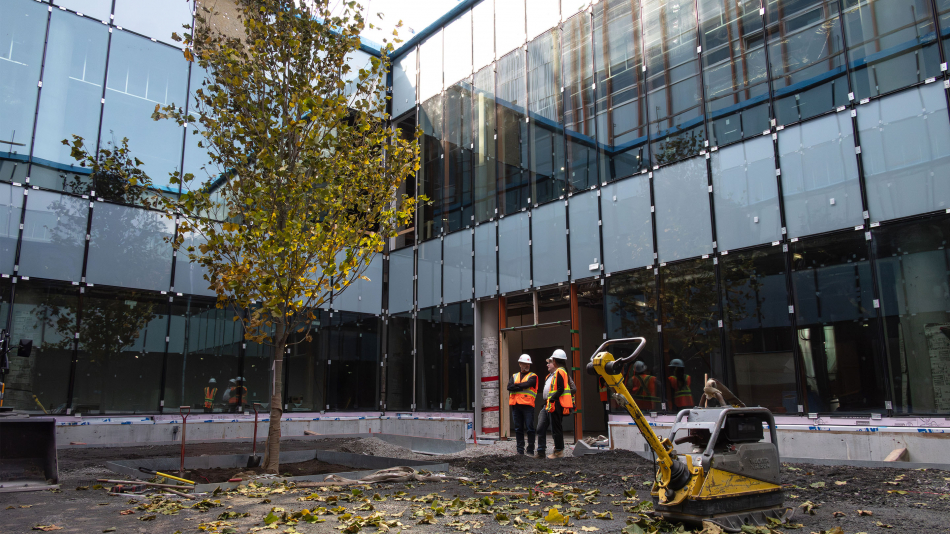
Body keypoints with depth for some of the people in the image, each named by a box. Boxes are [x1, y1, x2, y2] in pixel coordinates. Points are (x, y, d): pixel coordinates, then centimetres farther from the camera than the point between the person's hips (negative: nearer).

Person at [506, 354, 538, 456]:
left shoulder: (533, 376, 6)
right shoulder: (514, 376, 17)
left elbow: (526, 384, -13)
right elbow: (509, 387, -1)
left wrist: (516, 385, -1)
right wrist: (521, 387, -9)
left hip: (527, 405, -4)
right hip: (516, 405, 4)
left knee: (530, 428, -4)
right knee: (518, 429, 7)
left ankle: (530, 450, 3)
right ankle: (520, 450, 13)